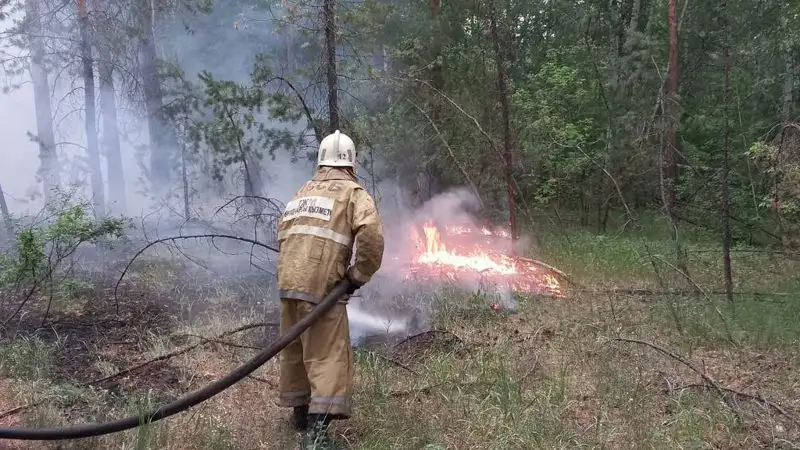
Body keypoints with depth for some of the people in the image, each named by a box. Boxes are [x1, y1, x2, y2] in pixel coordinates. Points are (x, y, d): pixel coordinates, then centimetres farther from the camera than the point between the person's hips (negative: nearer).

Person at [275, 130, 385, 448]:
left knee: (295, 351, 19)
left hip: (287, 282, 7)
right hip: (321, 287, -7)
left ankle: (301, 413, 33)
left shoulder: (302, 193, 21)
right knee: (329, 356, -4)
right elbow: (371, 233, -17)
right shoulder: (353, 192, 0)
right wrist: (360, 275, -6)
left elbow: (283, 234, 23)